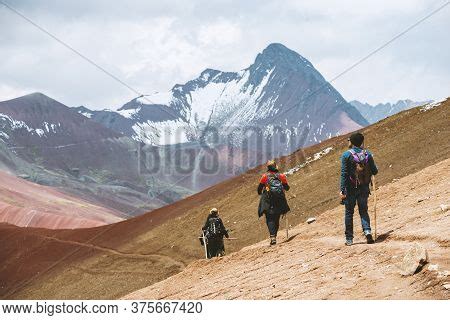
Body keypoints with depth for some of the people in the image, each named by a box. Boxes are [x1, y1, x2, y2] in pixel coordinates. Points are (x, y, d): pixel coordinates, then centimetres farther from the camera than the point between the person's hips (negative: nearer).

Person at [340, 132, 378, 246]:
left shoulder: (346, 155, -9)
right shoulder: (367, 154, 0)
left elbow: (344, 174, -13)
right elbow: (375, 171, 3)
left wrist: (342, 190, -13)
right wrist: (369, 167, 27)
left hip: (350, 189, -2)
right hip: (364, 189, 2)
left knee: (349, 212, 9)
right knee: (363, 211, 14)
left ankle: (349, 239, 11)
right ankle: (367, 231, -10)